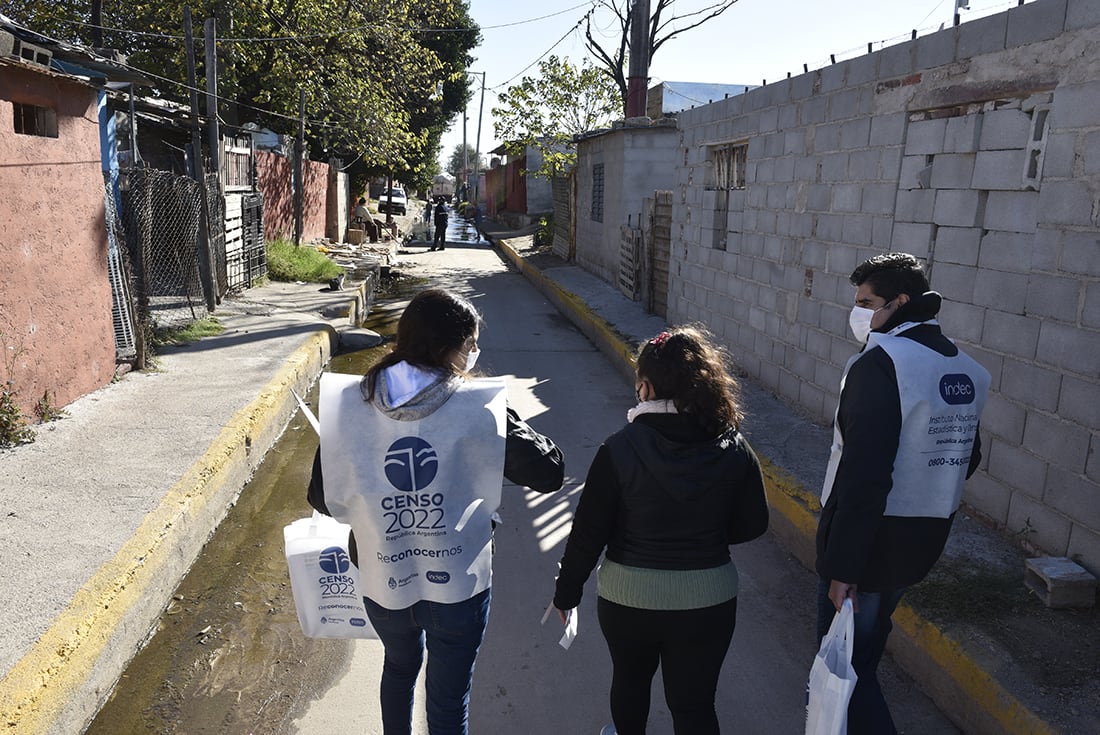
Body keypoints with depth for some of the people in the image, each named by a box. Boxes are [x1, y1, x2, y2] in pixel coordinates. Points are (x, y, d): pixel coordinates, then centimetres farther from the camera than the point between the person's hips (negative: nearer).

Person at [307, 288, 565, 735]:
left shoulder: (350, 402, -8)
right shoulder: (475, 409, -17)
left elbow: (324, 499, -3)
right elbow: (548, 473, -12)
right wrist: (505, 418, 0)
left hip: (383, 582, 4)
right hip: (458, 585, -3)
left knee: (399, 667, 34)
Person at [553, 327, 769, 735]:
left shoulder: (620, 450, -19)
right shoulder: (734, 450, -13)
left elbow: (587, 533, -13)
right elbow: (752, 525, -1)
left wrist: (567, 592, 2)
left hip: (628, 596, 0)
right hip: (709, 599, 1)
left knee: (629, 680, 27)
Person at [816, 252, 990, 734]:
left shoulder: (880, 363, -22)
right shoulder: (967, 370, 5)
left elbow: (864, 476, -27)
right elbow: (965, 458, 14)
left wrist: (843, 567, -23)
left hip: (869, 541, -9)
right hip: (924, 544, 9)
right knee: (866, 648, 26)